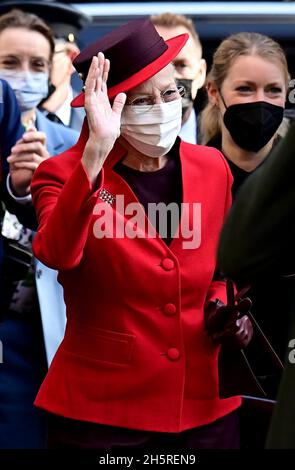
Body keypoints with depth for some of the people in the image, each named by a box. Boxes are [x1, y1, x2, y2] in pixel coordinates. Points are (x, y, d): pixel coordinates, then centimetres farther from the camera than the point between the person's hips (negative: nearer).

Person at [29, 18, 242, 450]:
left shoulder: (211, 167, 3)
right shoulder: (64, 174, -9)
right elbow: (57, 253, -30)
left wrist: (225, 311, -2)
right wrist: (95, 151, -37)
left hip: (204, 402, 4)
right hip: (101, 410, -4)